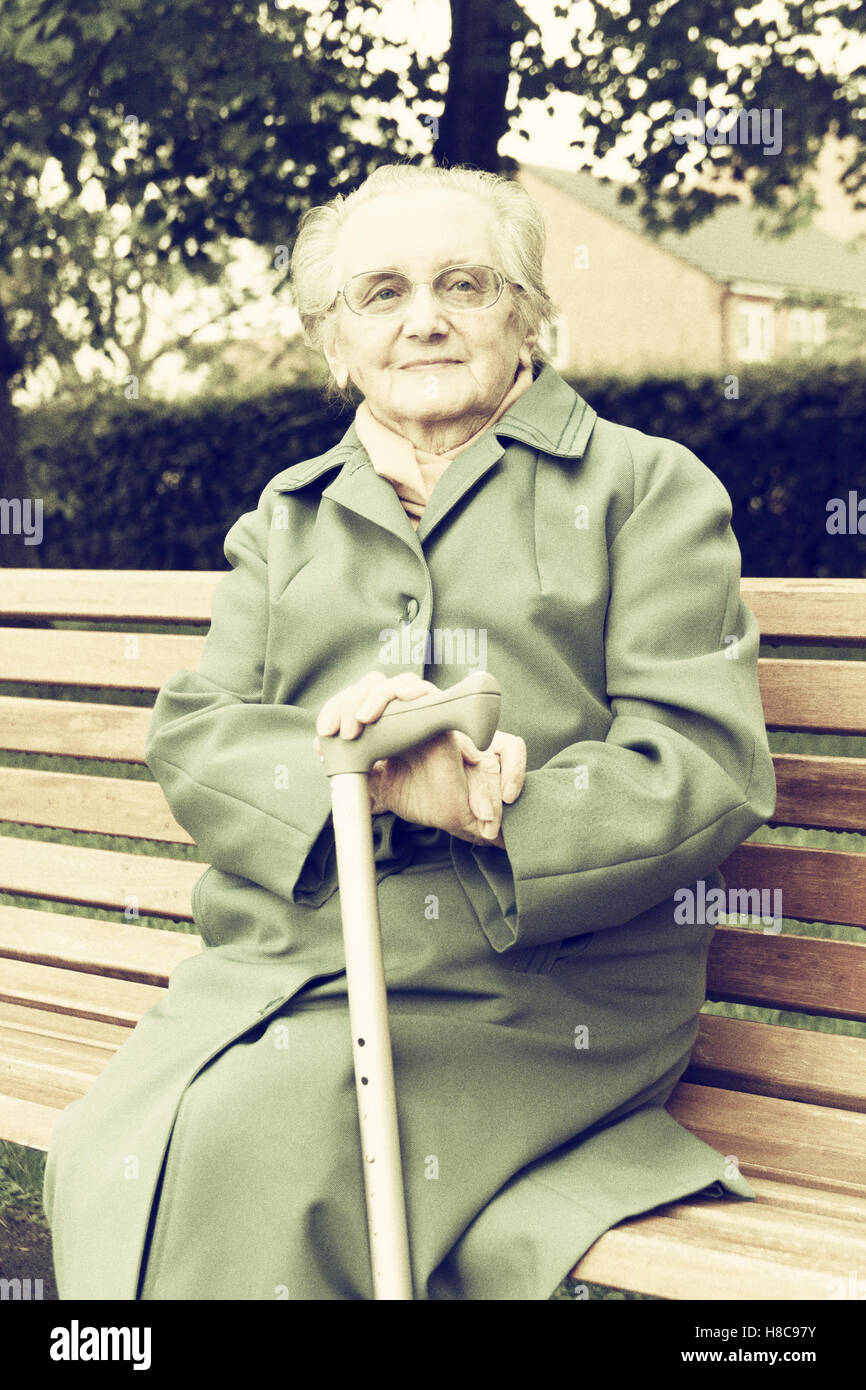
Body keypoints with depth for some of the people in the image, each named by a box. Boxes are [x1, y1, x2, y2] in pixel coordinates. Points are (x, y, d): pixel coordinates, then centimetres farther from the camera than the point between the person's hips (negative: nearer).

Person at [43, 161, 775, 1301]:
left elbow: (708, 768, -2)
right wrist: (370, 776, -14)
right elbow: (190, 736, 8)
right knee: (107, 1157, -25)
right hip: (276, 967, 4)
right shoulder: (285, 517, 22)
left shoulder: (648, 488, 9)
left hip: (531, 990, -3)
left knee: (243, 1138, -28)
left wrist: (483, 815, -19)